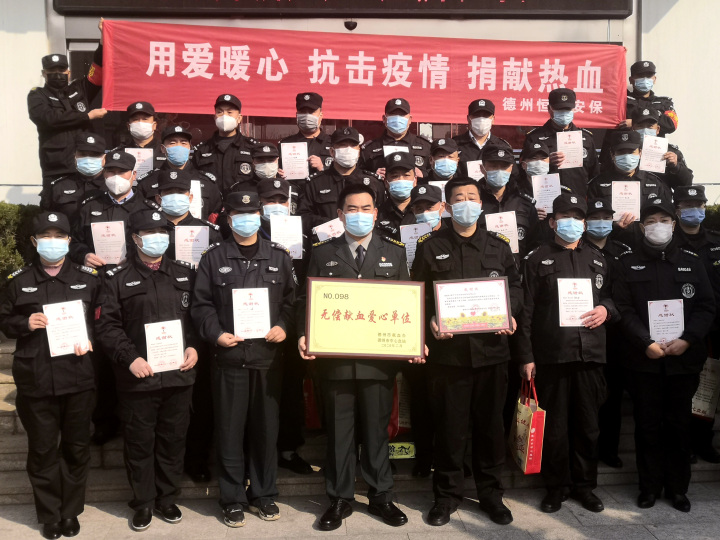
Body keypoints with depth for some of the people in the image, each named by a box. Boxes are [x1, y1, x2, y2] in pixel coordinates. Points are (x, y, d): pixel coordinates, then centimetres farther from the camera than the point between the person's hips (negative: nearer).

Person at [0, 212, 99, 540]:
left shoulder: (88, 279, 4)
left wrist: (89, 340, -10)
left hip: (79, 377, 0)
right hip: (36, 380, 0)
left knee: (76, 448, 11)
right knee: (42, 449, 9)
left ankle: (71, 511, 28)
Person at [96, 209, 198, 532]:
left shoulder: (185, 274, 10)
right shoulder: (118, 279, 2)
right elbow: (107, 325, -4)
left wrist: (194, 347, -4)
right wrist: (130, 358, -14)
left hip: (179, 373, 2)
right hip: (138, 377, -2)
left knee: (173, 439, 11)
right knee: (139, 441, 7)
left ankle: (168, 498, 26)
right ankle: (143, 502, 23)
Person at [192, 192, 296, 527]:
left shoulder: (279, 256, 10)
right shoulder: (213, 257, 4)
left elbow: (291, 299, 9)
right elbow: (201, 304, 2)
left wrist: (283, 326, -8)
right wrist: (216, 334, -12)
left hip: (268, 356, 2)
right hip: (229, 356, -1)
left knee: (265, 428, 10)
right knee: (230, 430, 4)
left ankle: (263, 494, 24)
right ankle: (232, 499, 17)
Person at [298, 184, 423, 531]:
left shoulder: (395, 252, 8)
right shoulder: (322, 253, 6)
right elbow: (308, 300, 4)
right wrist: (304, 335, -12)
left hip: (380, 358, 0)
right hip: (335, 357, 0)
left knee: (376, 430, 11)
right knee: (339, 431, 9)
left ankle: (380, 496, 26)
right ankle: (340, 499, 23)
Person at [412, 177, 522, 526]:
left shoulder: (499, 246, 11)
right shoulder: (430, 247, 5)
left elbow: (515, 286, 13)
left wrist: (510, 315, -5)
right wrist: (430, 320, -14)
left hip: (491, 347, 2)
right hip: (447, 349, -2)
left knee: (490, 423, 10)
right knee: (449, 425, 5)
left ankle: (491, 493, 26)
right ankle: (447, 494, 21)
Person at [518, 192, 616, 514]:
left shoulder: (596, 259, 16)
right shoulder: (538, 259, 4)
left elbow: (611, 295, 22)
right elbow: (527, 310, 0)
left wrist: (606, 309, -3)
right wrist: (527, 356, -5)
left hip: (590, 354, 3)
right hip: (551, 355, -3)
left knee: (587, 425, 9)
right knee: (555, 426, 4)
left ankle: (584, 485, 24)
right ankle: (556, 487, 18)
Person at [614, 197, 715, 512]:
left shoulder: (691, 262, 9)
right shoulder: (629, 264, 6)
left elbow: (706, 307, 3)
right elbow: (624, 310, -2)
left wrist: (687, 339, -11)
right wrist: (646, 342, -14)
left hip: (684, 358, 1)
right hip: (644, 360, -1)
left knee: (679, 425, 8)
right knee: (648, 425, 6)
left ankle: (678, 487, 20)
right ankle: (650, 486, 18)